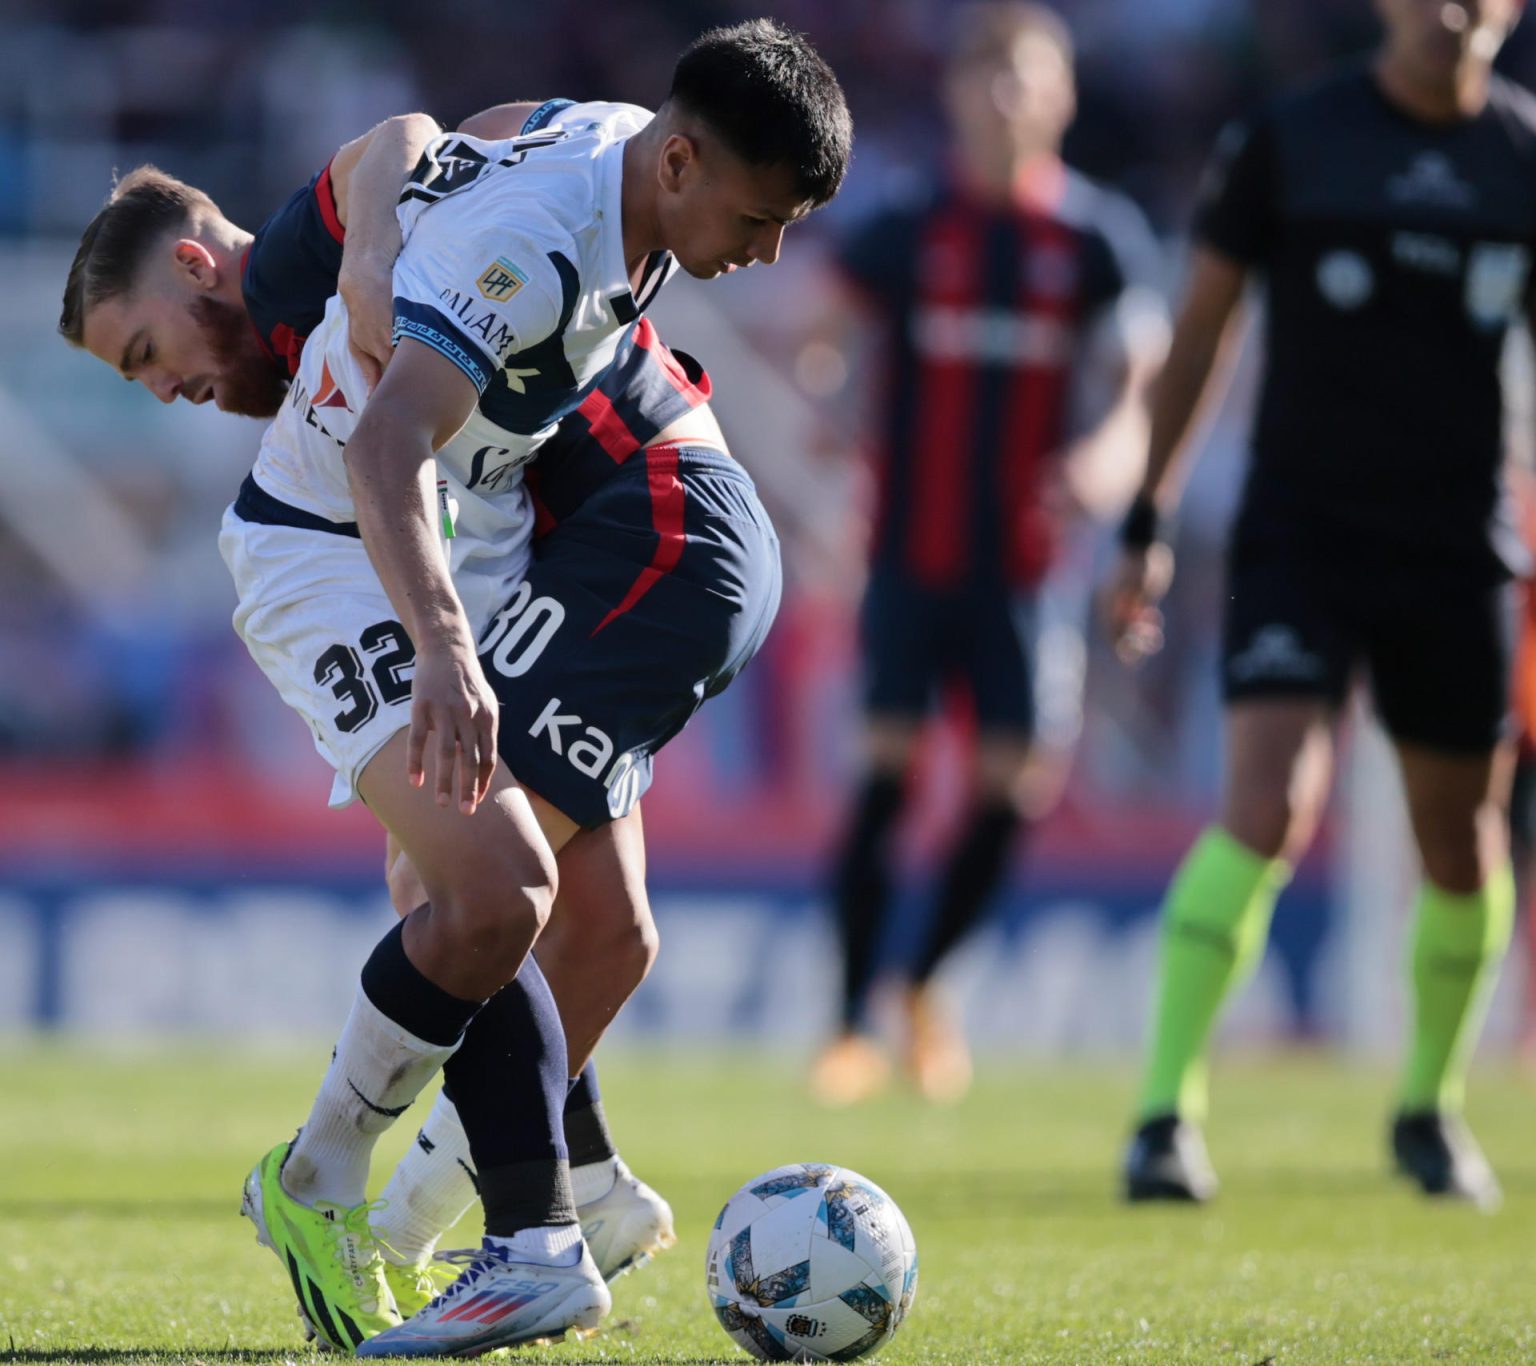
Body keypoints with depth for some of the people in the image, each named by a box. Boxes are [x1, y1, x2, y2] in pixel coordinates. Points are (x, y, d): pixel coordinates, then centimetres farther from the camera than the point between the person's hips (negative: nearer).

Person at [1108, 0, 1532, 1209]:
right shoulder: (1287, 143, -3)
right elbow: (1201, 328, 5)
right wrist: (1147, 523, 3)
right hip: (1300, 531, -3)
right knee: (1268, 805, -19)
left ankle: (1432, 1106, 32)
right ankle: (1167, 1114, -14)